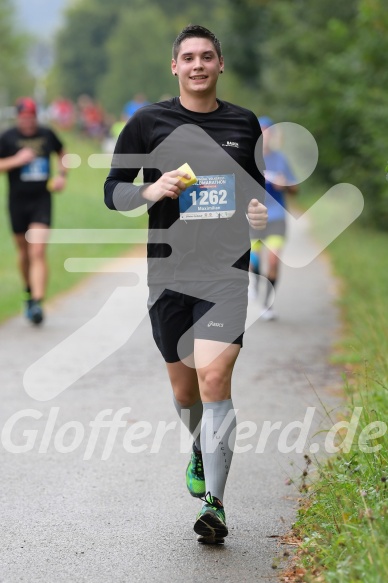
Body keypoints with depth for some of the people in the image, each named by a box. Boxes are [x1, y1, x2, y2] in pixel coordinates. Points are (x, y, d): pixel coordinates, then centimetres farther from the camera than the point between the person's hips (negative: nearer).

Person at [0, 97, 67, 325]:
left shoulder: (47, 134, 3)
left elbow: (62, 153, 22)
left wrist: (62, 175, 7)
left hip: (42, 201, 0)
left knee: (38, 253, -13)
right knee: (24, 252, 14)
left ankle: (37, 303, -19)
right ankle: (30, 292, 38)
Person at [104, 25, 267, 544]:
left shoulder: (244, 123, 9)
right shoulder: (148, 123, 2)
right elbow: (112, 191, 4)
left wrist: (260, 209, 2)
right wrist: (150, 191, -16)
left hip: (227, 271, -1)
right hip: (168, 271, 1)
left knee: (214, 378, -16)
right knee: (184, 387, 11)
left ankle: (213, 503, -13)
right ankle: (201, 451, 44)